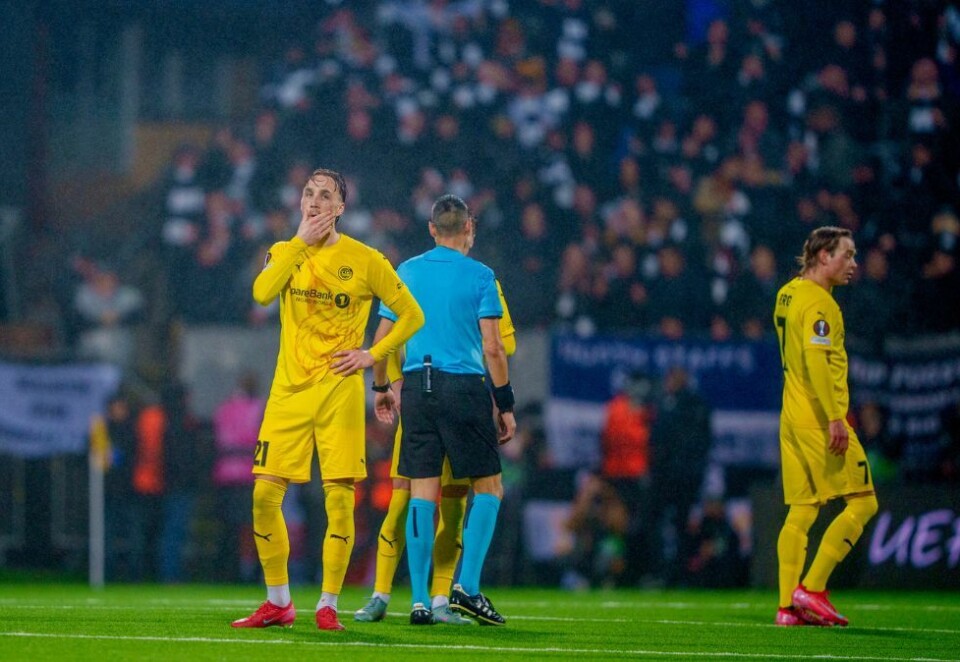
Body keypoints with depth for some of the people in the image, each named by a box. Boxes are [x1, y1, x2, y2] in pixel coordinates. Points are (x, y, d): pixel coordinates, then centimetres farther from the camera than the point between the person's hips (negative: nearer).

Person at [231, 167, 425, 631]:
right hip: (289, 388, 3)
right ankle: (278, 603, 10)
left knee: (339, 498, -7)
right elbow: (262, 292, -12)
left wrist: (373, 354, -3)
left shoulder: (364, 260, 2)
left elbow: (411, 315, 7)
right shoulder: (285, 252, 9)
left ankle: (328, 605, 1)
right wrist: (301, 241, -12)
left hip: (338, 390, -3)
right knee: (265, 493, -3)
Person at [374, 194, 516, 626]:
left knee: (422, 492, 4)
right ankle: (466, 586, -5)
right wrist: (506, 405, 1)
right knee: (488, 487, 7)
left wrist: (381, 387, 24)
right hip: (464, 387, -4)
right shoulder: (479, 276, -2)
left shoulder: (406, 273, 9)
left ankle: (419, 601, 1)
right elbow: (492, 349, -5)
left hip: (417, 387, 4)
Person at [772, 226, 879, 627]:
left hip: (793, 417, 9)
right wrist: (834, 418, -25)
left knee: (801, 511, 8)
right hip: (819, 418, -9)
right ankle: (812, 589, -9)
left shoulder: (787, 294, 16)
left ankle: (788, 606, 3)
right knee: (862, 502, -5)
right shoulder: (817, 301, -13)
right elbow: (816, 359, -23)